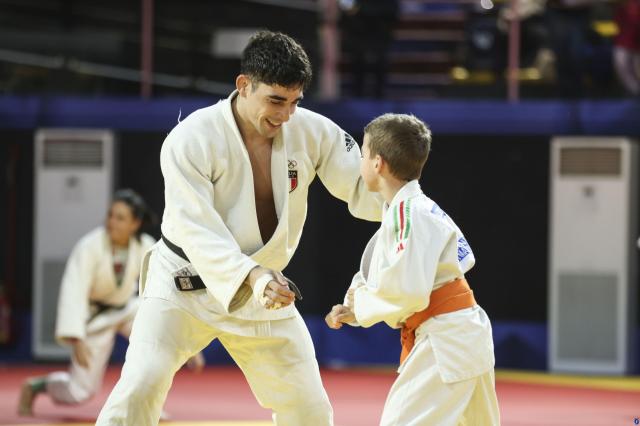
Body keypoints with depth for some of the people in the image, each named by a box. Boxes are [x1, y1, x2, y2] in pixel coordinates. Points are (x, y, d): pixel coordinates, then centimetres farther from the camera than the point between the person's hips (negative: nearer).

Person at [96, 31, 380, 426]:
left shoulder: (312, 132, -11)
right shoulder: (192, 139, -23)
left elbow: (365, 186, -5)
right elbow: (196, 230, -28)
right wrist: (251, 277, -43)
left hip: (263, 290, 4)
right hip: (188, 285, -4)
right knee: (140, 387, -20)